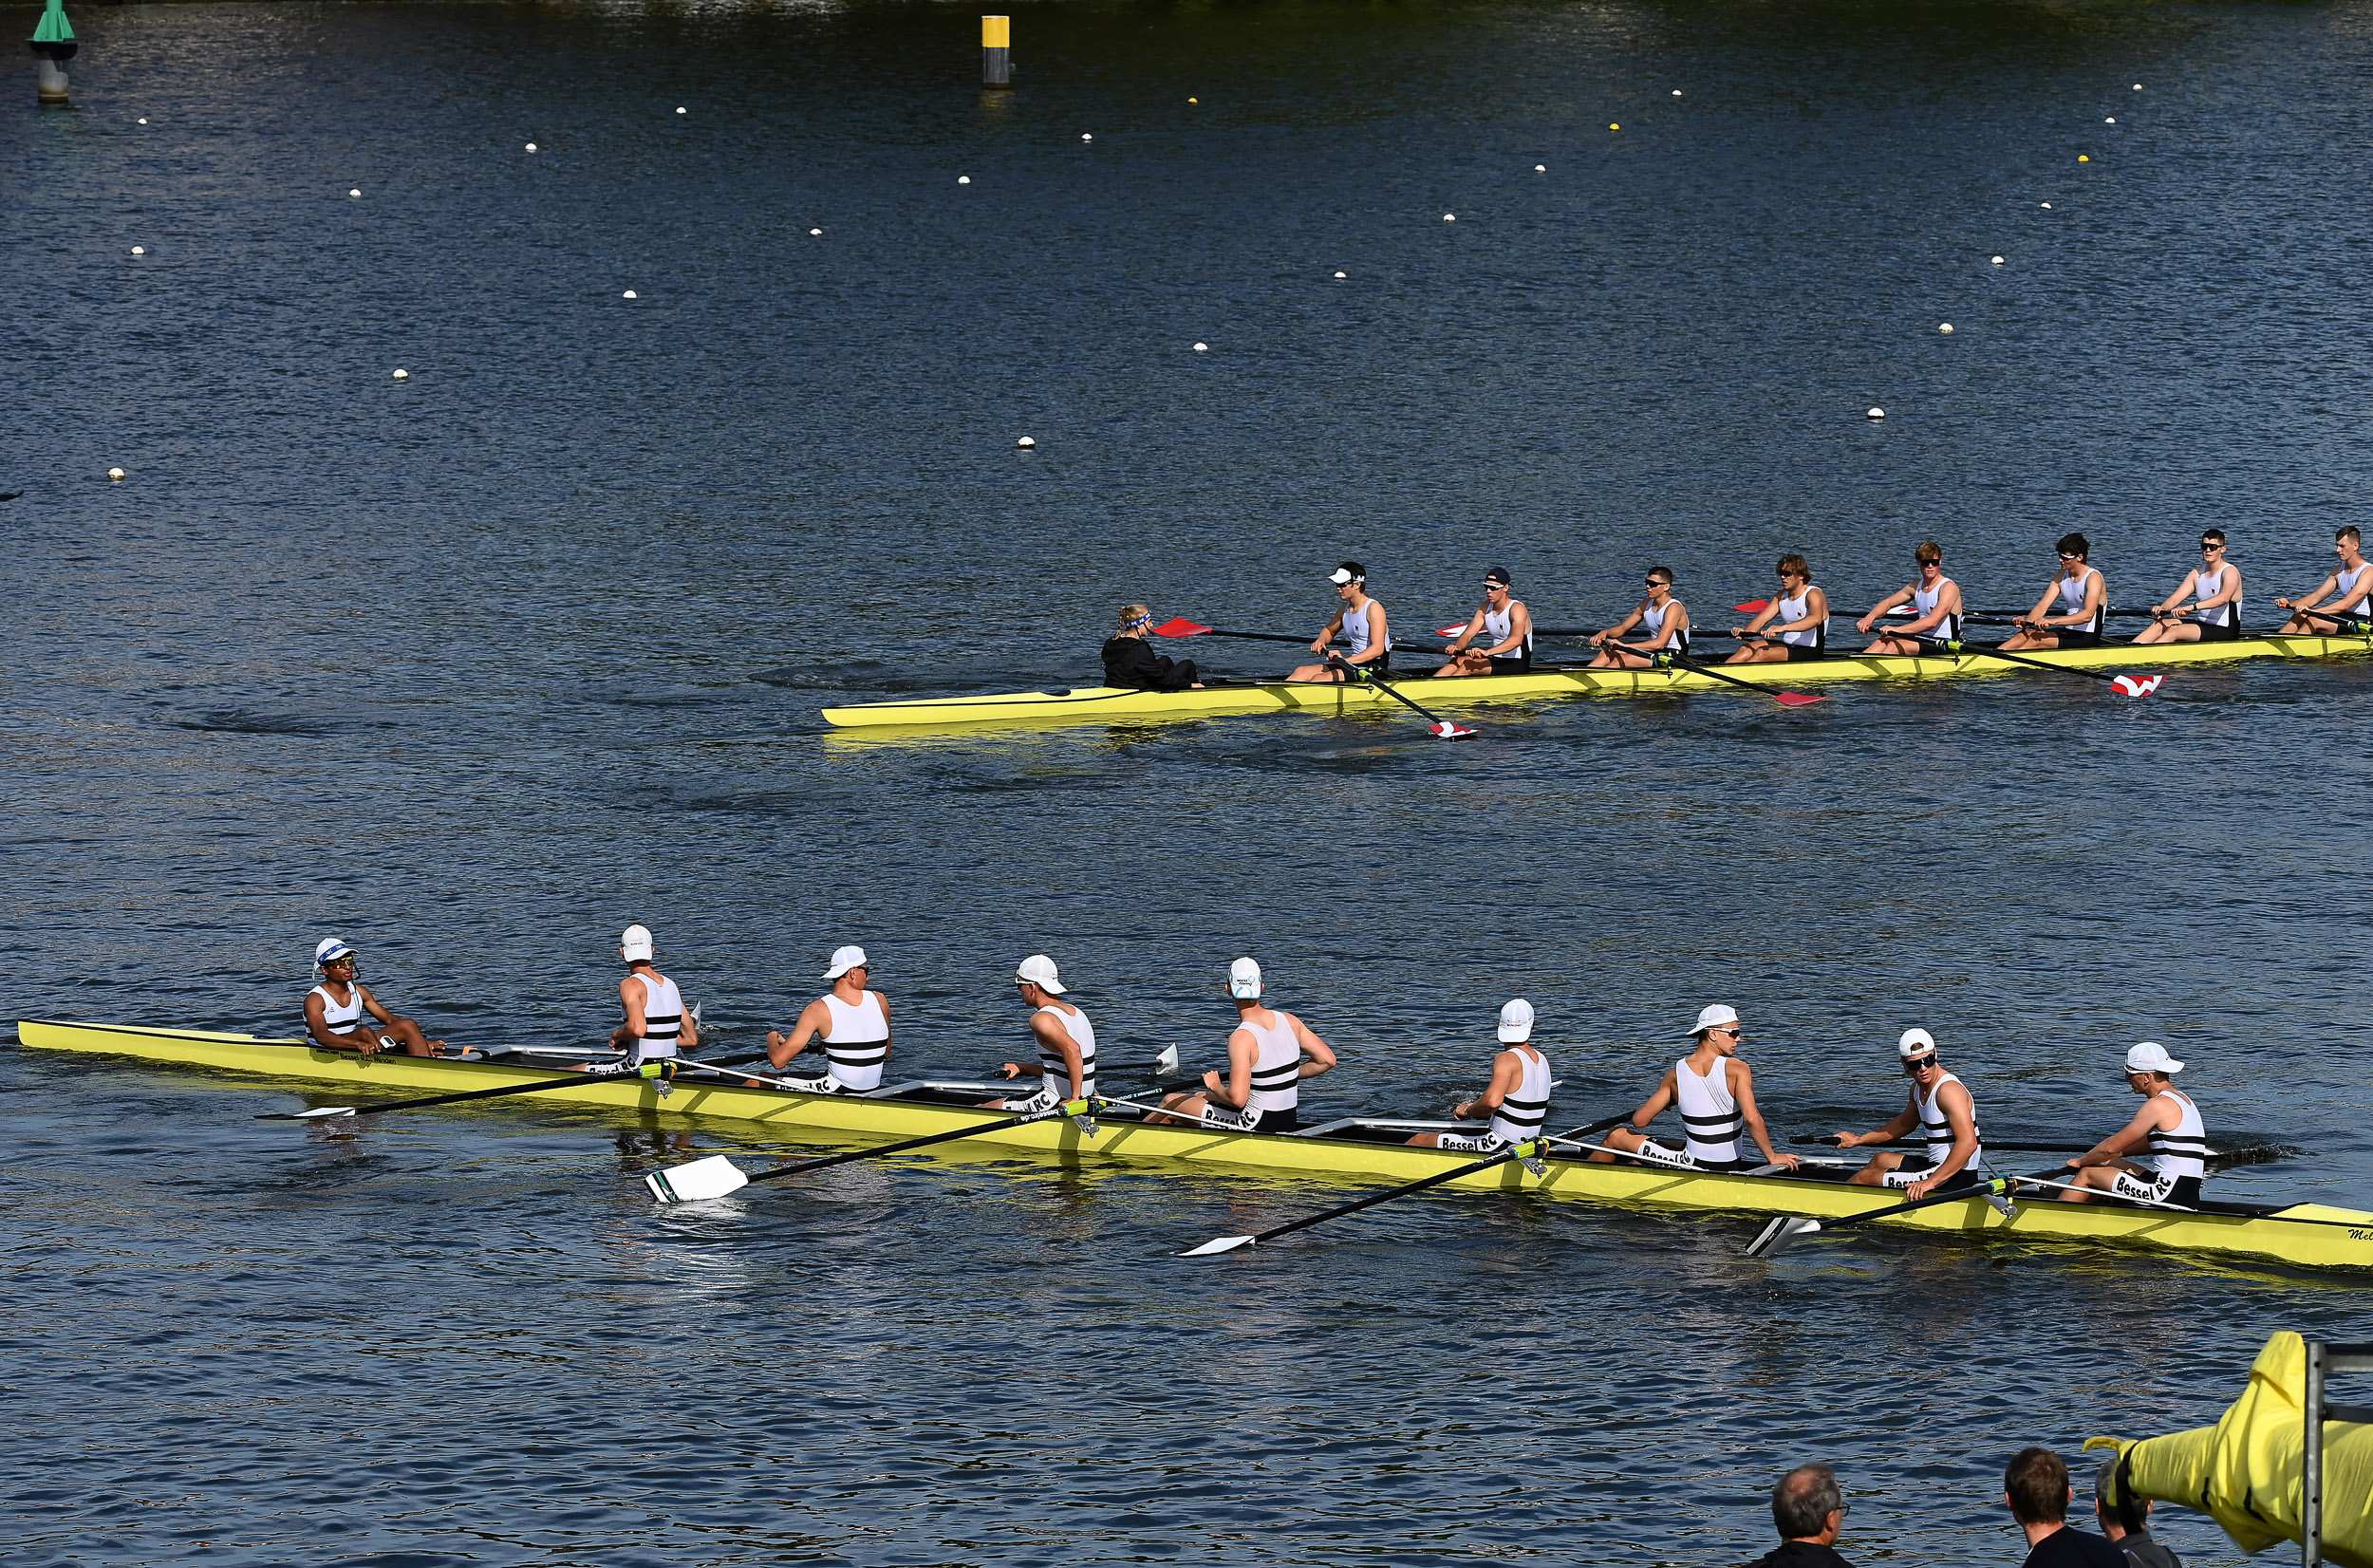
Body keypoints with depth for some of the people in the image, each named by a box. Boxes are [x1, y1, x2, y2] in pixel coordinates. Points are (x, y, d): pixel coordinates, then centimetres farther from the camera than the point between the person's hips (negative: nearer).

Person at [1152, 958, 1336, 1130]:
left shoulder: (1242, 1038, -24)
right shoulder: (1288, 1021, -3)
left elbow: (1237, 1098, -32)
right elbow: (1328, 1059, 4)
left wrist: (1215, 1087, -9)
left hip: (1256, 1125, -7)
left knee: (1171, 1103, 15)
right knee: (1201, 1096, 31)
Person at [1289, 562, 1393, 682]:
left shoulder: (1373, 608, -14)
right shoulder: (1345, 608, 11)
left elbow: (1378, 649, -24)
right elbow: (1329, 631, 30)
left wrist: (1346, 660, -33)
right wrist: (1320, 641, 4)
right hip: (1354, 664, 8)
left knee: (1319, 679, -26)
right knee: (1301, 672, -6)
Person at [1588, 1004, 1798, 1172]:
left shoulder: (1675, 1074, -7)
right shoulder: (1737, 1069, -13)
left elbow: (1639, 1121, 0)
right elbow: (1752, 1118, -25)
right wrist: (1772, 1158, -15)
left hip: (1693, 1165, -2)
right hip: (1729, 1168, 2)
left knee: (1616, 1137, 20)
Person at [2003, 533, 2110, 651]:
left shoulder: (2093, 577, -16)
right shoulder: (2062, 576, 8)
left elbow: (2087, 615, -30)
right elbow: (2042, 606, 2)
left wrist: (2053, 621, -40)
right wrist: (2027, 622, -20)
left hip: (2088, 638, -7)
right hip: (2068, 632, 7)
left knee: (2036, 639, -24)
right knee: (2024, 635, -14)